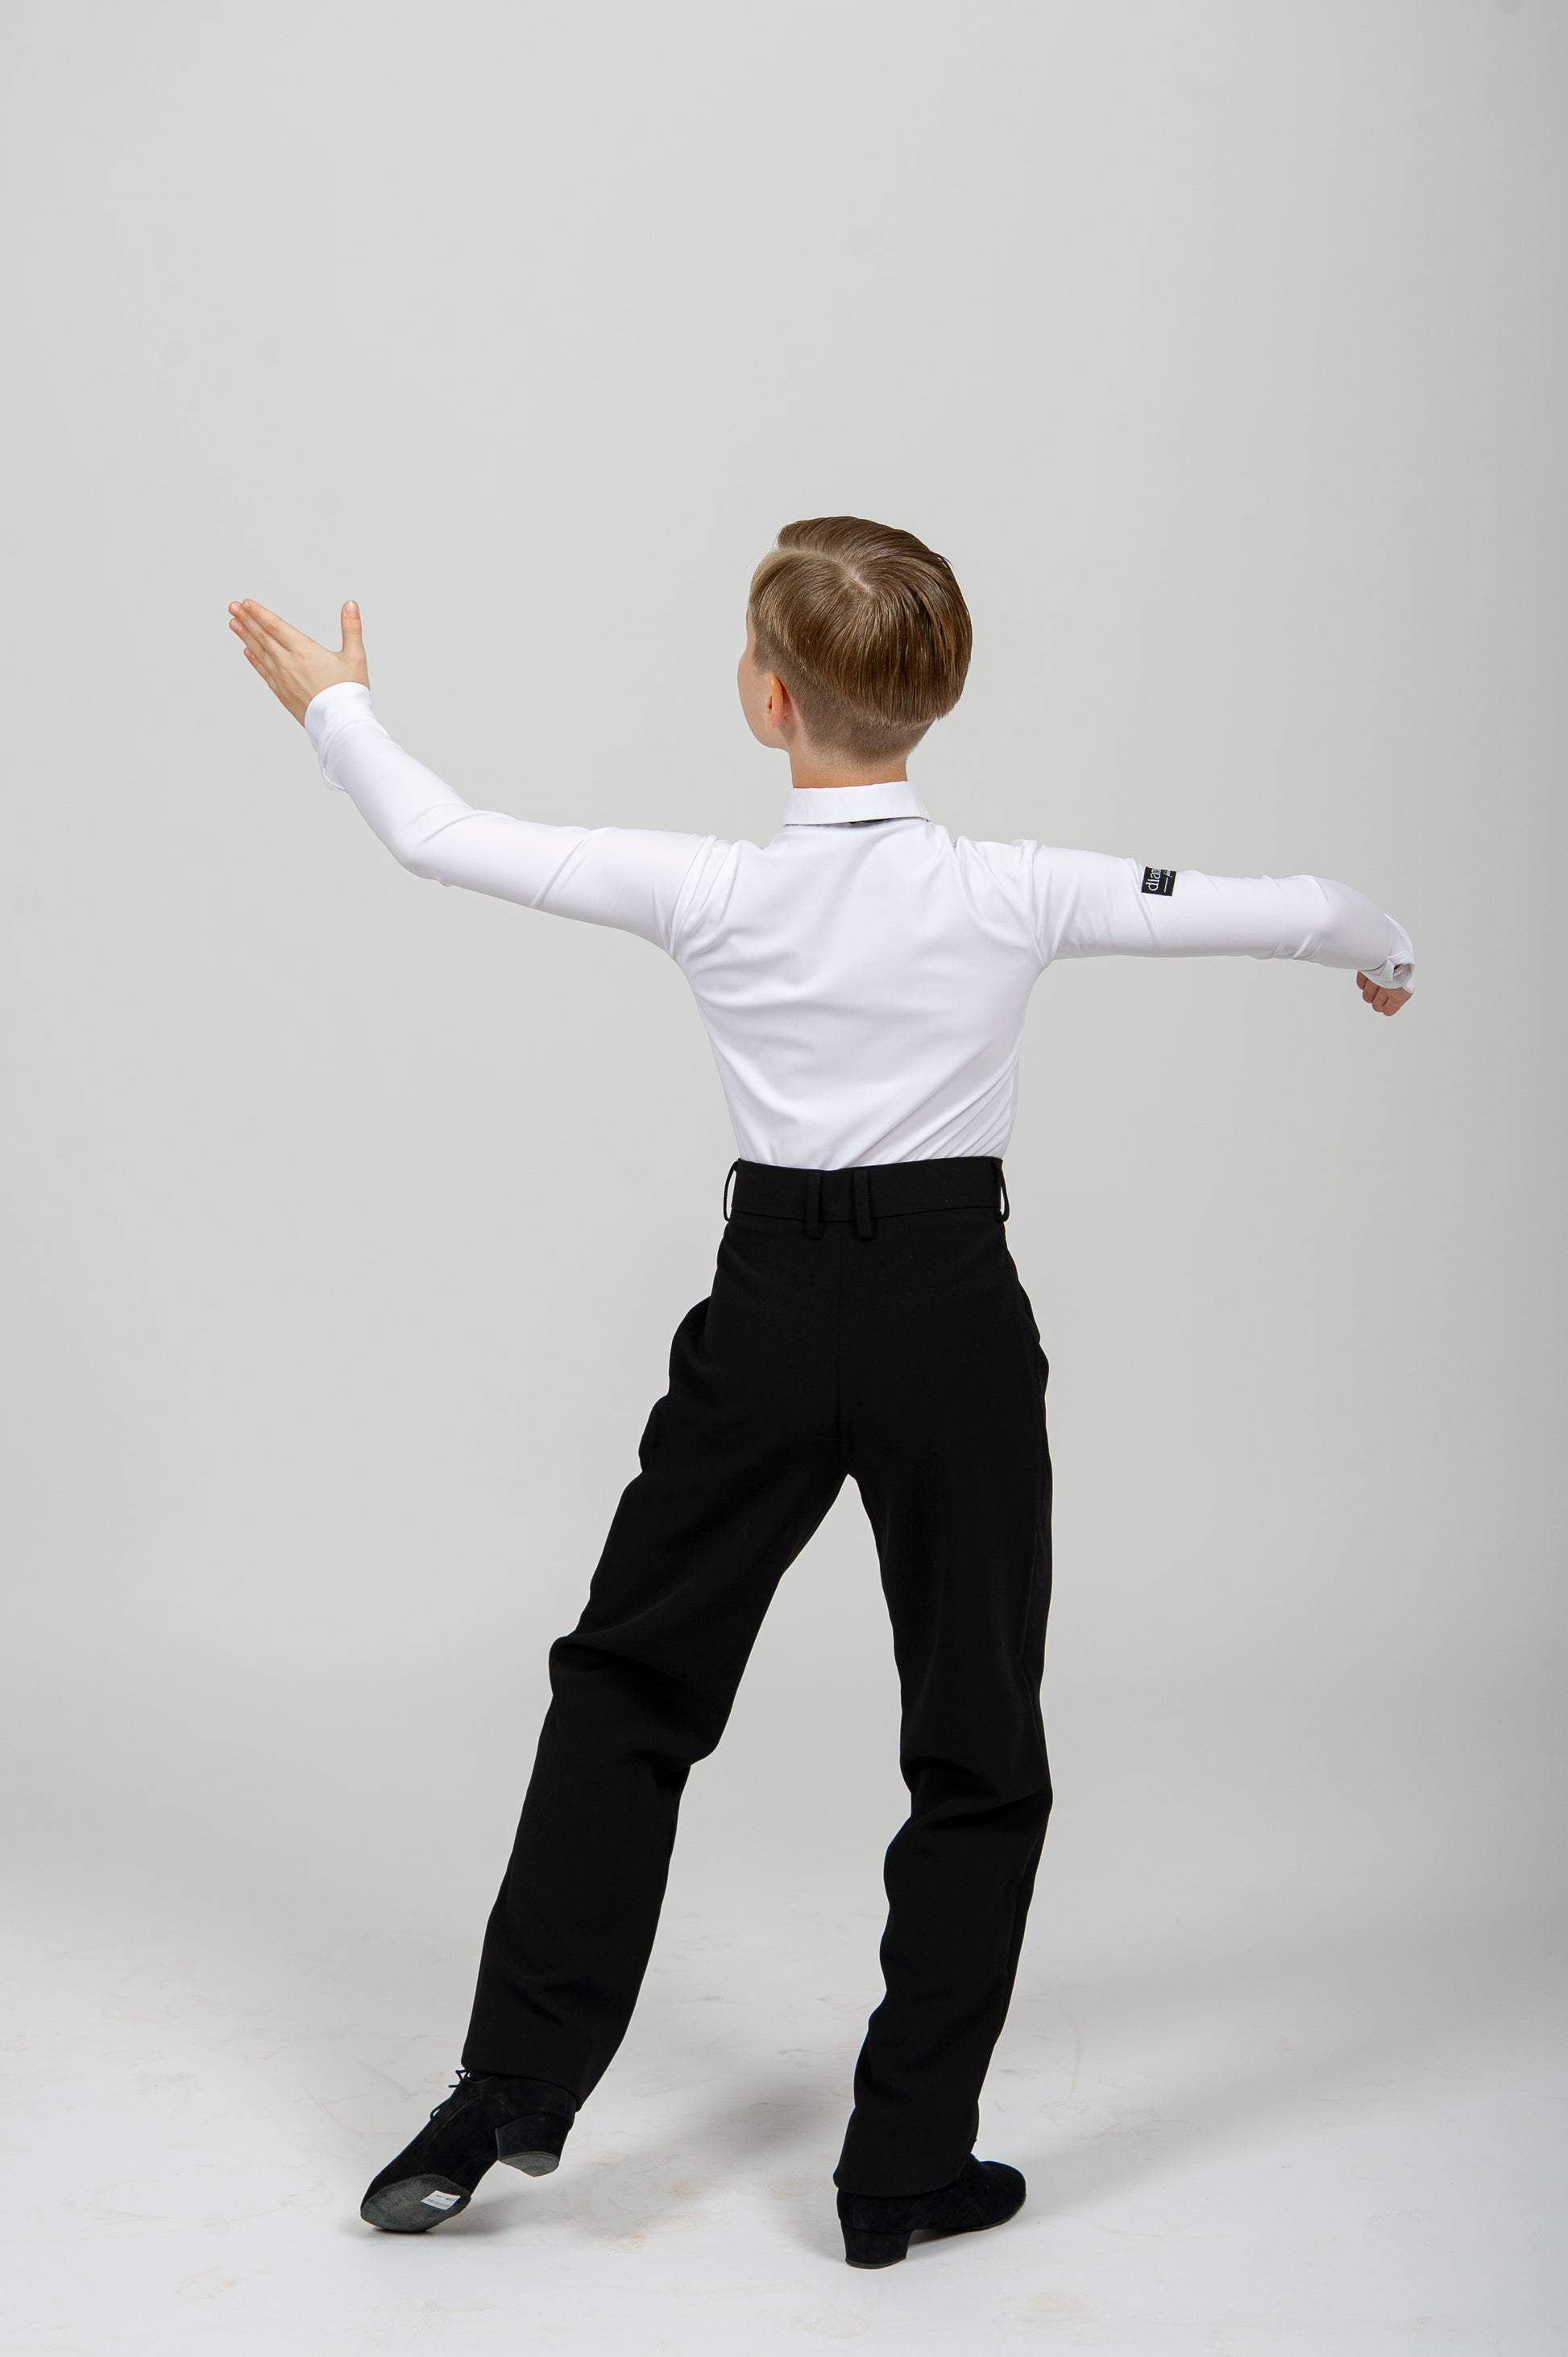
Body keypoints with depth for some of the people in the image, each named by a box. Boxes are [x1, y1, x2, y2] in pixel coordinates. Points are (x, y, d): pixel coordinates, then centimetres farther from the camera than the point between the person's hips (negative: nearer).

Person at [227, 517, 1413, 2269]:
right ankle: (904, 2168, 16)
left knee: (628, 1679, 17)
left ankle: (514, 2092, 18)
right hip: (954, 1312, -1)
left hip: (771, 1313, 1)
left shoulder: (706, 891, -8)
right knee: (977, 1747, 11)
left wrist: (335, 706, 20)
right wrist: (1374, 947, 25)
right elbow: (1290, 911, 1)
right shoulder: (1013, 896, -8)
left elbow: (441, 838, 2)